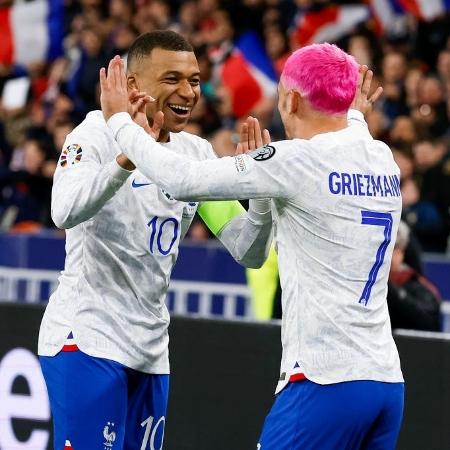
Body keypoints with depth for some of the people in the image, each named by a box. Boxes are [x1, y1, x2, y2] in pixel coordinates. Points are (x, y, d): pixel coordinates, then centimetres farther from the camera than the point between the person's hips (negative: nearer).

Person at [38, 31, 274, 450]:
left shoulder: (197, 153, 10)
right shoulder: (99, 133, -9)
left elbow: (249, 252, 7)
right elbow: (65, 211, -29)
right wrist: (129, 155, -43)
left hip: (151, 349, 7)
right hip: (87, 339, -7)